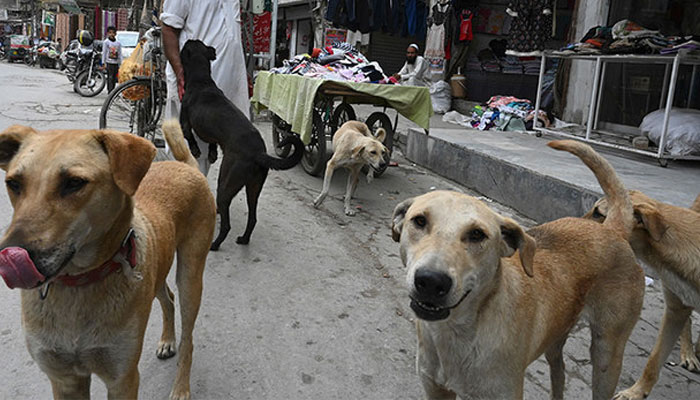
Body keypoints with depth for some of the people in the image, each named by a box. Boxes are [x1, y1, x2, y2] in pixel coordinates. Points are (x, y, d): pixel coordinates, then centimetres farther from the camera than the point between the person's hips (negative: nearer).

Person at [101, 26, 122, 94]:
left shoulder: (118, 43, 11)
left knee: (114, 78, 6)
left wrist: (120, 64, 10)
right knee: (110, 77, -10)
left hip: (116, 63, 4)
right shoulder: (106, 42, 2)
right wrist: (103, 63, -4)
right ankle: (110, 91, -11)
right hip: (109, 63, -4)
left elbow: (120, 54, 13)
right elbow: (104, 53, 1)